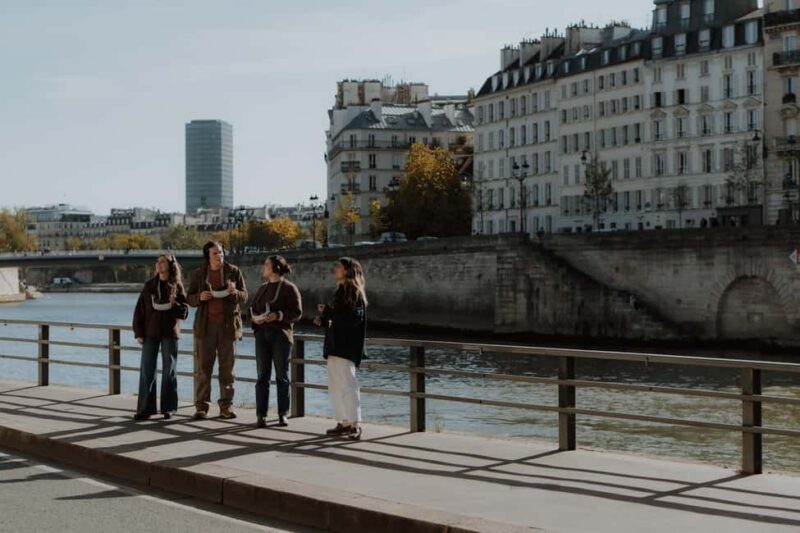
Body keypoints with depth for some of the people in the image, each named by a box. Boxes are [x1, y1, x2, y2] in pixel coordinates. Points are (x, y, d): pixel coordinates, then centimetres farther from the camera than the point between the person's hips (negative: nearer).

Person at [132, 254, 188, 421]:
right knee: (147, 371, 0)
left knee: (169, 371, 4)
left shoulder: (177, 286, 1)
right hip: (150, 333, 2)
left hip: (169, 333, -2)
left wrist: (173, 305, -21)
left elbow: (184, 312, -1)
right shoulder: (149, 285, 6)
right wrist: (138, 332, -3)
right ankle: (145, 408, 4)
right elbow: (139, 310, 4)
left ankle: (168, 408, 11)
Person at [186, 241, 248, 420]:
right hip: (205, 325, 0)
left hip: (228, 324, 0)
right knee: (202, 366, -3)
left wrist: (234, 292, -18)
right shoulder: (198, 274, 4)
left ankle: (226, 406, 8)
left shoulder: (233, 272, 3)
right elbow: (189, 298, 7)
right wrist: (199, 297, -15)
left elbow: (244, 297, 4)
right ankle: (201, 406, 0)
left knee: (227, 367, 3)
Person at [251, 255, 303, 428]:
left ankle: (283, 414, 6)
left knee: (282, 375, 0)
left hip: (281, 334, -5)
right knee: (262, 375, 0)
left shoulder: (289, 288, -1)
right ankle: (261, 415, 0)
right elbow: (252, 309, 21)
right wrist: (254, 319, -1)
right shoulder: (262, 289, 18)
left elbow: (297, 313, -6)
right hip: (262, 334, 5)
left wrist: (278, 315, -20)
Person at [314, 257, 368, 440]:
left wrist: (328, 312, -20)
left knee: (347, 384, -12)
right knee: (335, 384, 12)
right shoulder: (342, 290, 16)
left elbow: (354, 318, -22)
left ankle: (355, 424, -11)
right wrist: (324, 320, 7)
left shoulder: (353, 291, -12)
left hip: (345, 347, -10)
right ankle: (344, 422, 17)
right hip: (336, 345, 10)